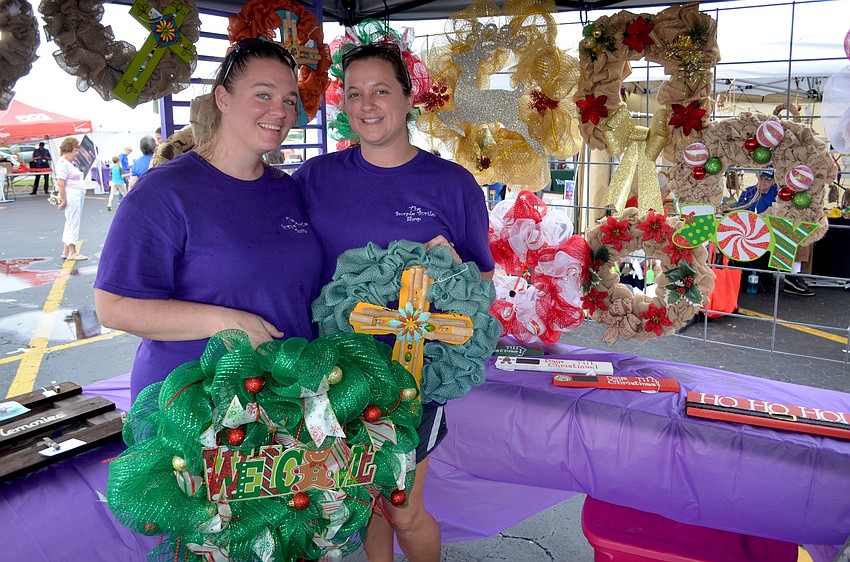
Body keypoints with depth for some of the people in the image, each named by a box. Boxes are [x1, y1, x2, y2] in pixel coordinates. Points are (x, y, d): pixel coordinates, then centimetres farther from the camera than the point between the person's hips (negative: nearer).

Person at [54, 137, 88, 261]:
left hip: (78, 196, 10)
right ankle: (72, 252, -4)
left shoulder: (71, 162, 16)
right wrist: (63, 200, -20)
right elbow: (60, 184, -19)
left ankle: (66, 250, 19)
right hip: (72, 196, -10)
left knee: (71, 223, 13)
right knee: (73, 223, -7)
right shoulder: (63, 163, -14)